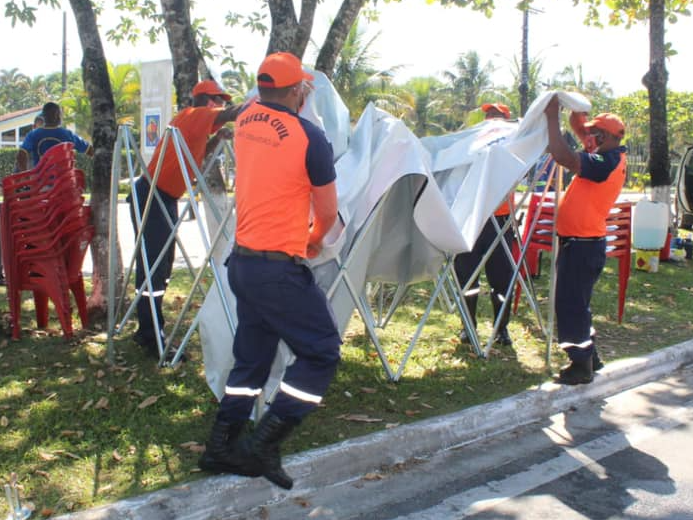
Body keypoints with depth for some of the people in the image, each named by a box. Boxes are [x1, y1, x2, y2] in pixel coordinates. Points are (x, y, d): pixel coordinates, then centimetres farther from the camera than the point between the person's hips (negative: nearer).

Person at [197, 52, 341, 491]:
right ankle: (264, 445, 1)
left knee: (252, 356, 19)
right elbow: (328, 212, -3)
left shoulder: (246, 120, 5)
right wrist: (315, 239, 15)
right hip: (280, 269, -8)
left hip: (243, 261, 8)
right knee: (321, 351, 4)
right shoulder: (308, 135, -12)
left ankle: (221, 447, 25)